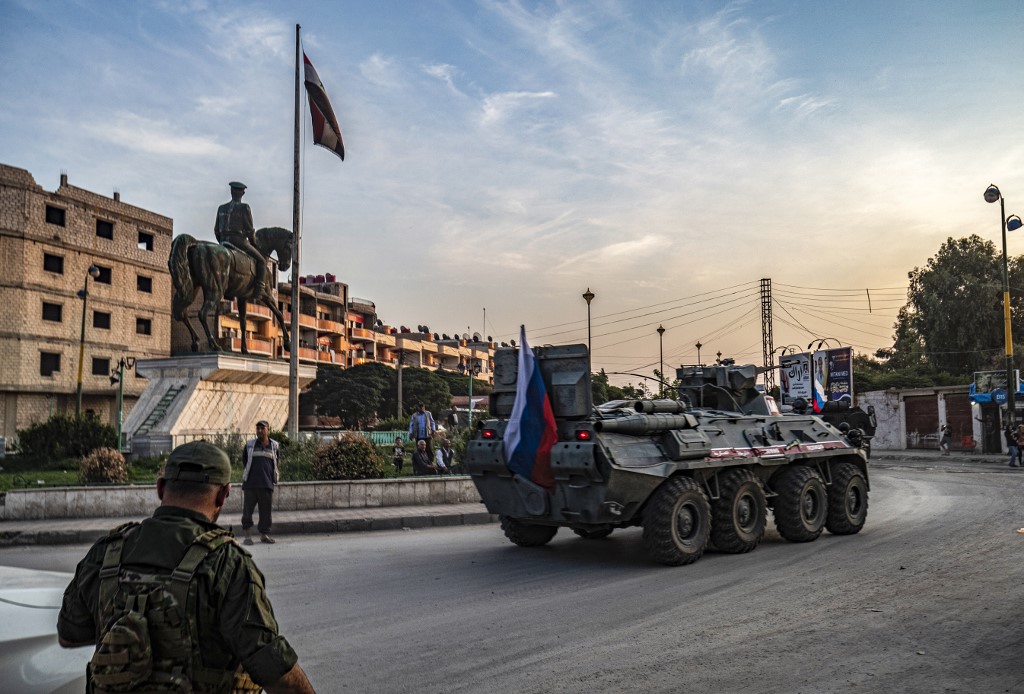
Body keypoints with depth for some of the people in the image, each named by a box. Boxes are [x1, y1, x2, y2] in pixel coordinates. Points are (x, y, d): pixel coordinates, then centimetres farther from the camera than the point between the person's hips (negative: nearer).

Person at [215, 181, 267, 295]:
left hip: (224, 242, 6)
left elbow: (216, 230, 15)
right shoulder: (244, 207, -6)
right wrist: (254, 244, 9)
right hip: (240, 241, -6)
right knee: (261, 261, 6)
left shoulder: (221, 208, 12)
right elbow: (250, 229, -6)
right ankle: (259, 290, -10)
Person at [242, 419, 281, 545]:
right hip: (250, 484, 0)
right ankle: (248, 535, 12)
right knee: (247, 510, 1)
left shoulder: (275, 446, 8)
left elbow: (277, 464, 16)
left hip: (267, 484, 0)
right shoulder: (250, 445, 7)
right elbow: (244, 463, 13)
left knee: (266, 511, 4)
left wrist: (276, 478, 11)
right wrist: (244, 478, 10)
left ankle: (264, 534, 16)